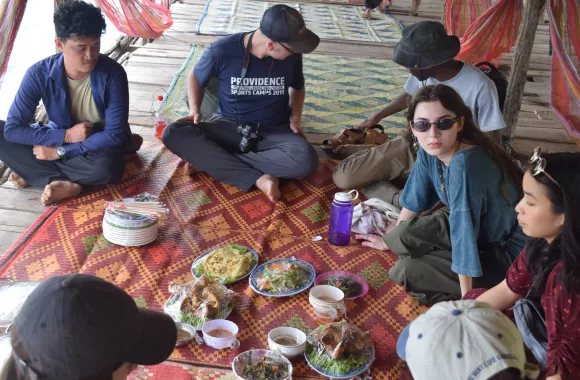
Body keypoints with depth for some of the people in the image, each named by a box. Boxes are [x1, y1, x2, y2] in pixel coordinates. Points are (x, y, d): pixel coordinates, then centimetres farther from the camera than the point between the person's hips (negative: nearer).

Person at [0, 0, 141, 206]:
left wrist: (61, 150, -23)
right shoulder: (39, 73, -17)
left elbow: (115, 135, -23)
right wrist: (65, 135, -25)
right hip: (61, 139, 4)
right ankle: (66, 184, -25)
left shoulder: (112, 73, -23)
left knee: (105, 167, -39)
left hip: (97, 147, -3)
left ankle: (33, 174, -16)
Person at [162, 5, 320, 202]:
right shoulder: (223, 50, -15)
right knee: (172, 133, -27)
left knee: (306, 161, -33)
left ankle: (210, 158, -21)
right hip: (227, 127, 0)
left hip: (274, 132, 1)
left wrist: (296, 118, -3)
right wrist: (194, 110, -10)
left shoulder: (292, 56, -9)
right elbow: (195, 77, 5)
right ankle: (257, 178, -30)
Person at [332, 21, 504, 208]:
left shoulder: (480, 87, -24)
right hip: (414, 147, 5)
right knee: (343, 176, -10)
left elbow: (491, 143, -12)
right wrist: (376, 117, 31)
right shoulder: (424, 72, -7)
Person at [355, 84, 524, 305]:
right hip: (479, 229, 7)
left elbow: (465, 232, -34)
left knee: (406, 271, -18)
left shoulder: (465, 164, -35)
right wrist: (390, 240, 17)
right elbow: (414, 198, 5)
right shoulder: (428, 150, -11)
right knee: (404, 234, -10)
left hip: (506, 250, -7)